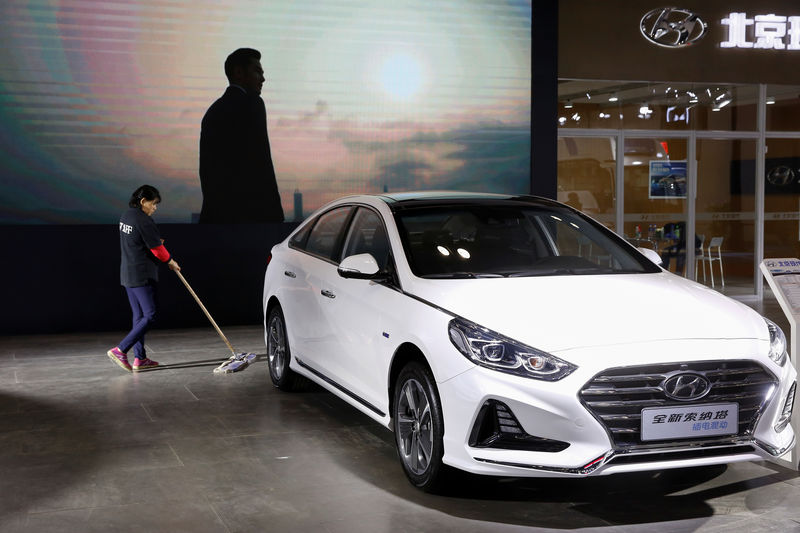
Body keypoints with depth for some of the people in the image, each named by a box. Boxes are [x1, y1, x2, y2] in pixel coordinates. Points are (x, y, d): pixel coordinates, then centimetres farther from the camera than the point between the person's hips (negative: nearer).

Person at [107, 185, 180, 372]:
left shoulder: (125, 216, 10)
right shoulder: (144, 221, -18)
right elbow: (157, 249, -13)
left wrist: (155, 242, 6)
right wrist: (171, 262, 5)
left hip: (127, 273, 10)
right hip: (142, 276, -10)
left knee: (139, 316, 12)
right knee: (149, 316, -6)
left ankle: (140, 359, 14)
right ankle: (120, 350, -11)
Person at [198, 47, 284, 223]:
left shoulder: (212, 112, 22)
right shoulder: (251, 104, -4)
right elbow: (261, 164, -13)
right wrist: (275, 216, -13)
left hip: (216, 214, 9)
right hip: (246, 213, -8)